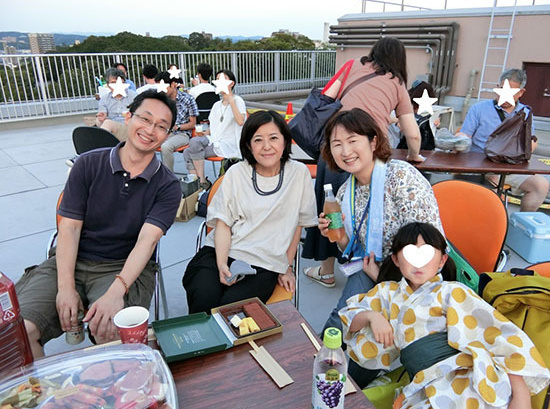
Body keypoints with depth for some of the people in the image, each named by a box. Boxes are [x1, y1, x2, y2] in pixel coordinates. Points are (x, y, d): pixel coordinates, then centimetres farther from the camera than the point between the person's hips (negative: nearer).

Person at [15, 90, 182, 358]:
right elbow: (70, 226, -2)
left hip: (126, 267, -2)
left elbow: (147, 240, -15)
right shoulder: (88, 165, 2)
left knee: (109, 330, -31)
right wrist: (66, 287, -14)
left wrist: (116, 291, -29)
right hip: (72, 261, 2)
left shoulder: (167, 186, -3)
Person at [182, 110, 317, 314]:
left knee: (232, 305, -27)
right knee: (204, 299, -25)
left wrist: (287, 267, 12)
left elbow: (298, 222, 9)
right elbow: (222, 222, 0)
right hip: (221, 252, 1)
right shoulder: (236, 173, 3)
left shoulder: (299, 173, 2)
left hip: (264, 265, -1)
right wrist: (221, 264, -15)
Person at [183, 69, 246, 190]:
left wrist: (230, 99, -18)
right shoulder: (217, 105, 22)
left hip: (228, 145, -7)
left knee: (195, 143, -27)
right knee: (187, 152, -16)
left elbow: (240, 121, -22)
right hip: (214, 141, 7)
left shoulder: (238, 101, -1)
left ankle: (202, 181, -17)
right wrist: (204, 134, 4)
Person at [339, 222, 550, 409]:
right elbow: (349, 318, 20)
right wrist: (372, 316, -1)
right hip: (426, 391, 3)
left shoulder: (452, 292, 5)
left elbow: (500, 334, -4)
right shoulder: (389, 293, 18)